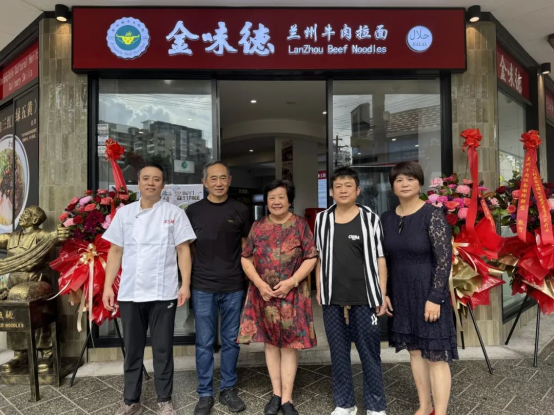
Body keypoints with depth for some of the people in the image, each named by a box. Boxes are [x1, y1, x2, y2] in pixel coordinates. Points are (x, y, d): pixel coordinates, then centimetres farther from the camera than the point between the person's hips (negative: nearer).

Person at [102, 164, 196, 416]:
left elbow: (183, 250, -2)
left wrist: (185, 285, -10)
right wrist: (108, 286, 3)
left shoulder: (174, 213, 1)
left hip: (163, 292, -2)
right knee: (133, 349, 13)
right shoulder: (124, 213, 8)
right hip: (130, 293, 2)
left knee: (163, 348, 8)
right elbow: (116, 251, 8)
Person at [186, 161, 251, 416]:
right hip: (203, 287, 0)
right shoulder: (193, 211, 1)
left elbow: (246, 246, 9)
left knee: (231, 340, 11)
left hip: (234, 287, 1)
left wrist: (247, 275, 3)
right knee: (204, 343, 7)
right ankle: (205, 394, 23)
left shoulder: (241, 211, 2)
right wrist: (188, 280, 3)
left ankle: (228, 389, 28)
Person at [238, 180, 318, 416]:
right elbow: (246, 259, 4)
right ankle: (276, 394, 26)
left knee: (289, 344, 4)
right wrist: (260, 284, -10)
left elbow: (311, 258, -5)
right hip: (264, 294, 3)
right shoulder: (258, 227, 4)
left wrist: (291, 282, -16)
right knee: (270, 343, 11)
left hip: (292, 294, -2)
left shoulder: (300, 224, -2)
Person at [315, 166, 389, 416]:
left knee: (370, 354, 8)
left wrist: (382, 294, -3)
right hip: (332, 300, 3)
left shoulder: (370, 219, -3)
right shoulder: (322, 220, 5)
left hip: (365, 298, -2)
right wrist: (319, 291, 8)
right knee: (339, 354, 13)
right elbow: (320, 259, 10)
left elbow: (380, 259, 0)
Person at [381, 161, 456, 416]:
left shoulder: (433, 215, -11)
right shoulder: (388, 219, 5)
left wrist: (435, 297, -18)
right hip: (401, 296, 6)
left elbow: (444, 259, -14)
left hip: (428, 294, -5)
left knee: (436, 355, 1)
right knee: (415, 351, 16)